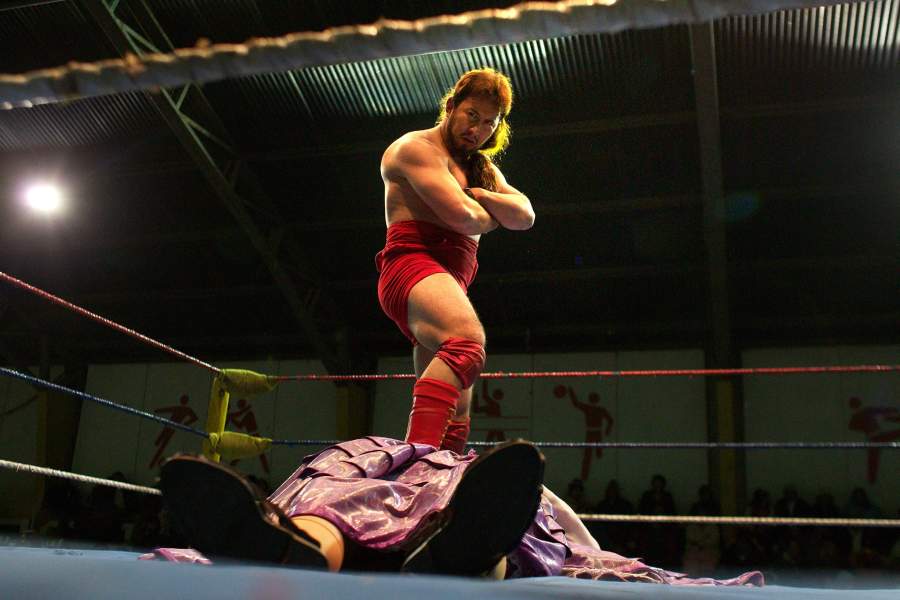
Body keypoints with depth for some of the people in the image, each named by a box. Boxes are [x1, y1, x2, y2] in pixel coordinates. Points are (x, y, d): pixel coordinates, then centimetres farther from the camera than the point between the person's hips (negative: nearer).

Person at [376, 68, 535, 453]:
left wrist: (478, 195, 0)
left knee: (456, 417, 1)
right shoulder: (417, 147, 3)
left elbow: (525, 216, 16)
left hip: (450, 279, 9)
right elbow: (460, 214, -12)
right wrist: (489, 217, 10)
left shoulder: (484, 168, 31)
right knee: (468, 341, -39)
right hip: (412, 264, -9)